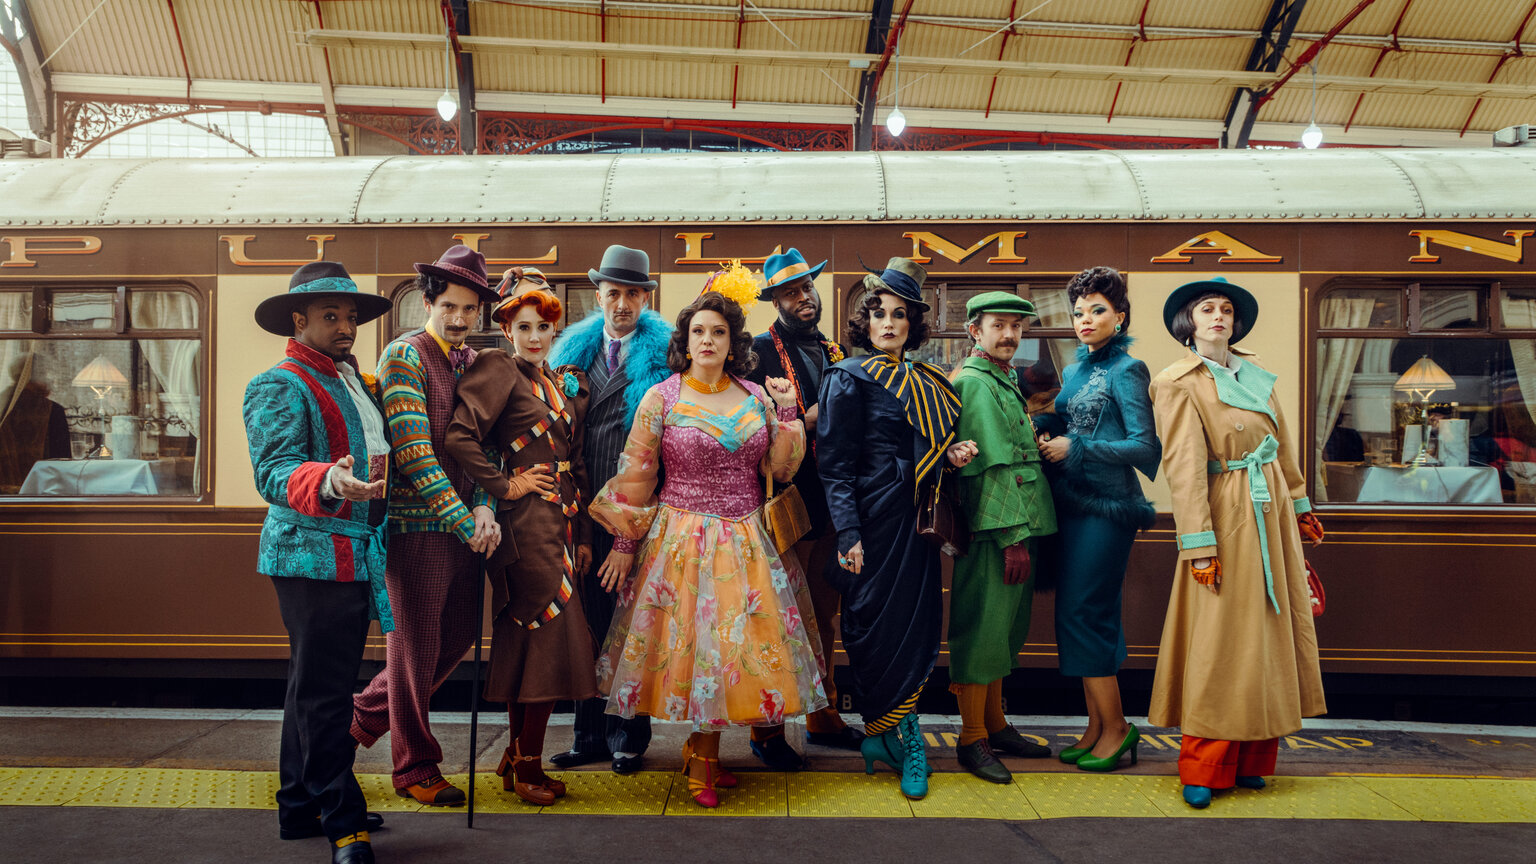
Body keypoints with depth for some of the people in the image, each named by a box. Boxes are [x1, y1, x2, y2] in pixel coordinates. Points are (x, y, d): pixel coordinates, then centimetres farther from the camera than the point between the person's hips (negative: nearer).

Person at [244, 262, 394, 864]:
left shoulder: (358, 383, 19)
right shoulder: (280, 386, -10)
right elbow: (274, 473, -21)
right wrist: (328, 482, -41)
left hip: (356, 557, 9)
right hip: (312, 555, -9)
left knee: (317, 688, 17)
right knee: (323, 692, -2)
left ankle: (301, 806, 29)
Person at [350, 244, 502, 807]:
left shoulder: (474, 362, 12)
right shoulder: (404, 356, -10)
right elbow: (413, 452, -18)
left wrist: (483, 507, -4)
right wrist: (465, 521, -18)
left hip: (466, 525, 7)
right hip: (417, 524, -7)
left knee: (459, 635, 15)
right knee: (417, 649, 4)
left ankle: (366, 713, 36)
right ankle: (415, 769, 22)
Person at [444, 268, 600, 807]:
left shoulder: (565, 382, 17)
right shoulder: (499, 368, -5)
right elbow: (459, 437, -18)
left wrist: (583, 534, 15)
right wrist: (505, 485, -13)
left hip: (563, 520, 7)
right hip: (527, 520, -7)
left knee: (530, 641, 12)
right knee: (552, 634, -5)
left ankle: (517, 758, 22)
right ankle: (528, 766, 8)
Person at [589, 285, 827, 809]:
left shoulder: (755, 397, 5)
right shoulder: (661, 399, -3)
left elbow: (781, 470, 5)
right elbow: (634, 476, -1)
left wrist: (786, 413, -6)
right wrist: (624, 544, -2)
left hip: (746, 543, 3)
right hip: (683, 541, -3)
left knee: (736, 643, 8)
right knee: (691, 640, 2)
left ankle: (704, 754, 26)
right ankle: (701, 759, 20)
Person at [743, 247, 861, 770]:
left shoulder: (837, 353, 14)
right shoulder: (761, 351, -5)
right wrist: (811, 419, -20)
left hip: (834, 502, 6)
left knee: (824, 614, 15)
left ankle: (823, 718, 28)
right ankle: (767, 730, 13)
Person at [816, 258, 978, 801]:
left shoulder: (924, 384, 15)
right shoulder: (848, 378, -4)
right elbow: (835, 464, -10)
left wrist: (950, 456, 2)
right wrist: (848, 534, -17)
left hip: (915, 521, 7)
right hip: (873, 521, -6)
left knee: (919, 623, 5)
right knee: (879, 625, -1)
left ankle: (886, 733, 16)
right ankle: (896, 735, 13)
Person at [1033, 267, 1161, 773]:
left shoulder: (1126, 371, -6)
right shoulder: (1074, 371, 16)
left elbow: (1145, 447, -13)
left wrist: (1075, 448, -14)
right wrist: (1044, 435, 2)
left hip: (1106, 507, -7)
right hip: (1069, 504, 8)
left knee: (1083, 613, -7)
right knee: (1076, 614, 8)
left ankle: (1116, 726, 6)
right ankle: (1096, 724, 18)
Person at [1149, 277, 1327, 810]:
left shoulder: (1255, 374, 13)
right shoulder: (1179, 383, -8)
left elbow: (1282, 445, 21)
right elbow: (1184, 467, -14)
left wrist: (1299, 506, 20)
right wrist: (1199, 544, -19)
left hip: (1273, 512, 7)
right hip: (1226, 515, -7)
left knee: (1273, 631, 9)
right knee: (1220, 642, -5)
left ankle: (1250, 760, 19)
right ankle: (1203, 771, 5)